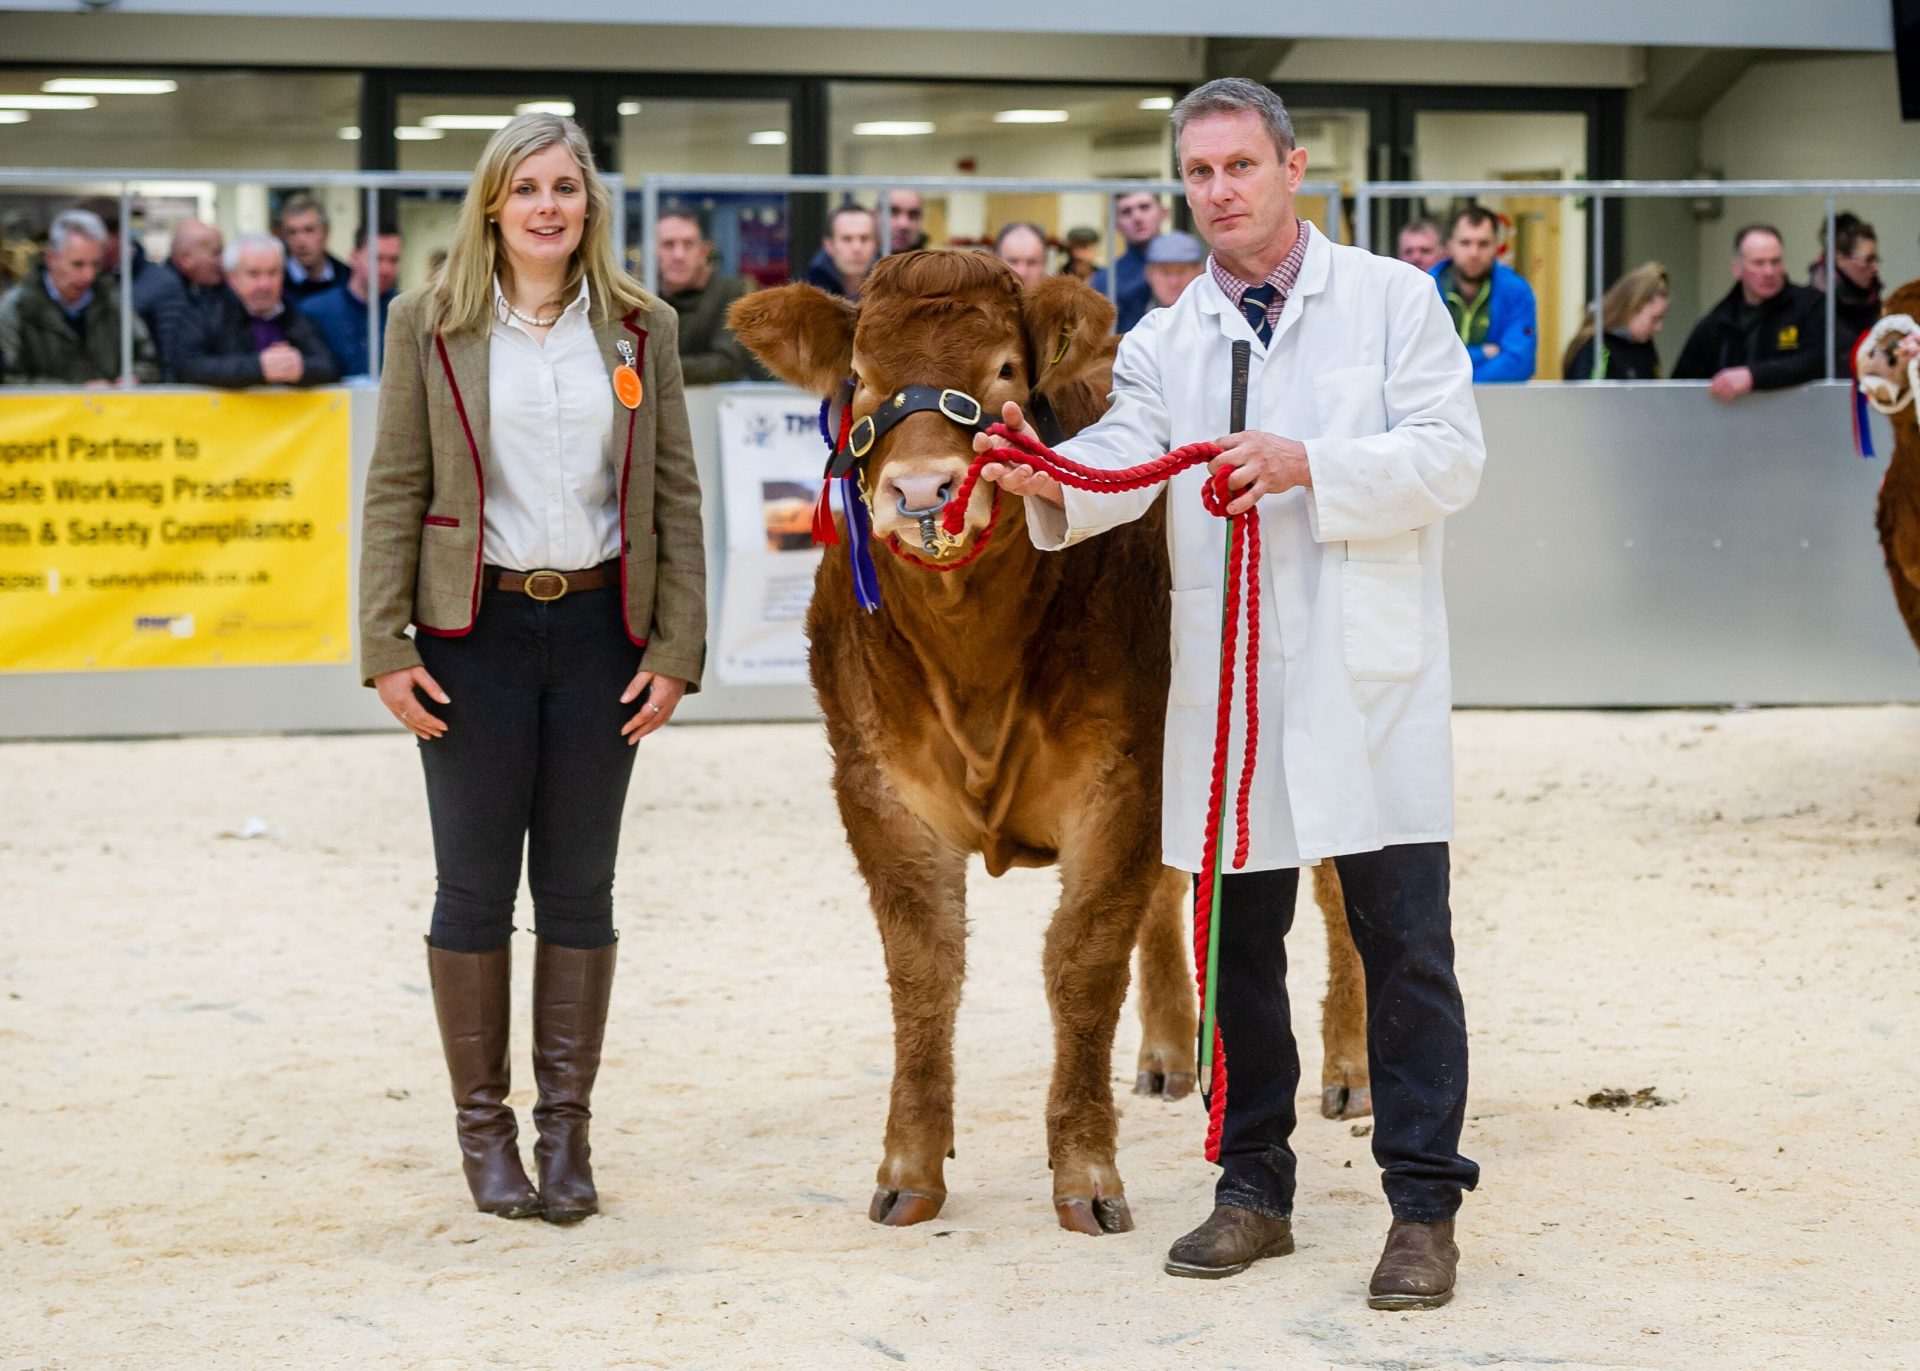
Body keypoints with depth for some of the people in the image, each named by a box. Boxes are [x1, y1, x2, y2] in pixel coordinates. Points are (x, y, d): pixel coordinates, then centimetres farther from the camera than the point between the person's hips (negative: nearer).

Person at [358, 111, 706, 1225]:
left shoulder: (642, 328, 5)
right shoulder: (431, 326, 1)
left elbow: (676, 496, 5)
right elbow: (395, 491, 0)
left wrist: (676, 649, -2)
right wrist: (386, 648, -6)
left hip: (599, 627, 1)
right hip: (475, 630, -1)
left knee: (580, 885, 6)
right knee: (475, 885, 3)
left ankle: (567, 1129, 15)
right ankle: (483, 1124, 14)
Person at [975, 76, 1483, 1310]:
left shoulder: (1392, 299, 4)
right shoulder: (1165, 341, 10)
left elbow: (1451, 457, -5)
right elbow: (1128, 455, -7)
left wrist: (1309, 465, -18)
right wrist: (1051, 478, -29)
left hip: (1369, 677, -3)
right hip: (1226, 681, 3)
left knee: (1404, 942, -3)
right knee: (1236, 944, 9)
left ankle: (1424, 1208, 3)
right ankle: (1256, 1189, 21)